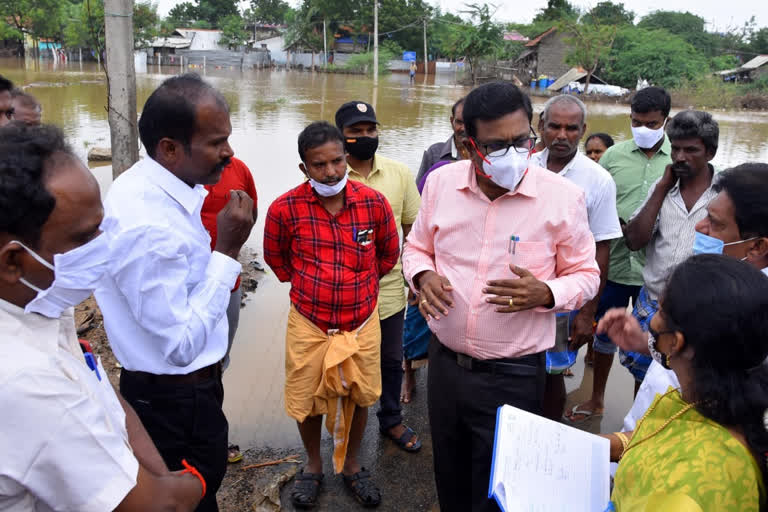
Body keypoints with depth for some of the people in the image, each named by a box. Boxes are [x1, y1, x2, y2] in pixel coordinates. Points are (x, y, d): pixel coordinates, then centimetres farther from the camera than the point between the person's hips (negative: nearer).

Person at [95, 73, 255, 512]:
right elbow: (181, 344, -27)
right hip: (176, 403, -9)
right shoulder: (146, 226, -31)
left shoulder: (164, 187, -1)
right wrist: (227, 251, -27)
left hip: (183, 389, 9)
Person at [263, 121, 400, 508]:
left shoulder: (374, 203, -10)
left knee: (359, 397, 16)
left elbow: (389, 251, 8)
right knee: (306, 400, 14)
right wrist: (303, 284, 7)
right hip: (308, 324, -1)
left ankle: (352, 465, 41)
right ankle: (313, 466, 41)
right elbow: (275, 256, 7)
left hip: (362, 323, 1)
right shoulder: (285, 209, -14)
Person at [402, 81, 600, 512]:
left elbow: (585, 275, -2)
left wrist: (545, 293, -23)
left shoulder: (563, 196, -13)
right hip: (445, 362, 4)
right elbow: (417, 247, 10)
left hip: (513, 376, -3)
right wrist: (423, 276, -12)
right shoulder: (441, 182, -4)